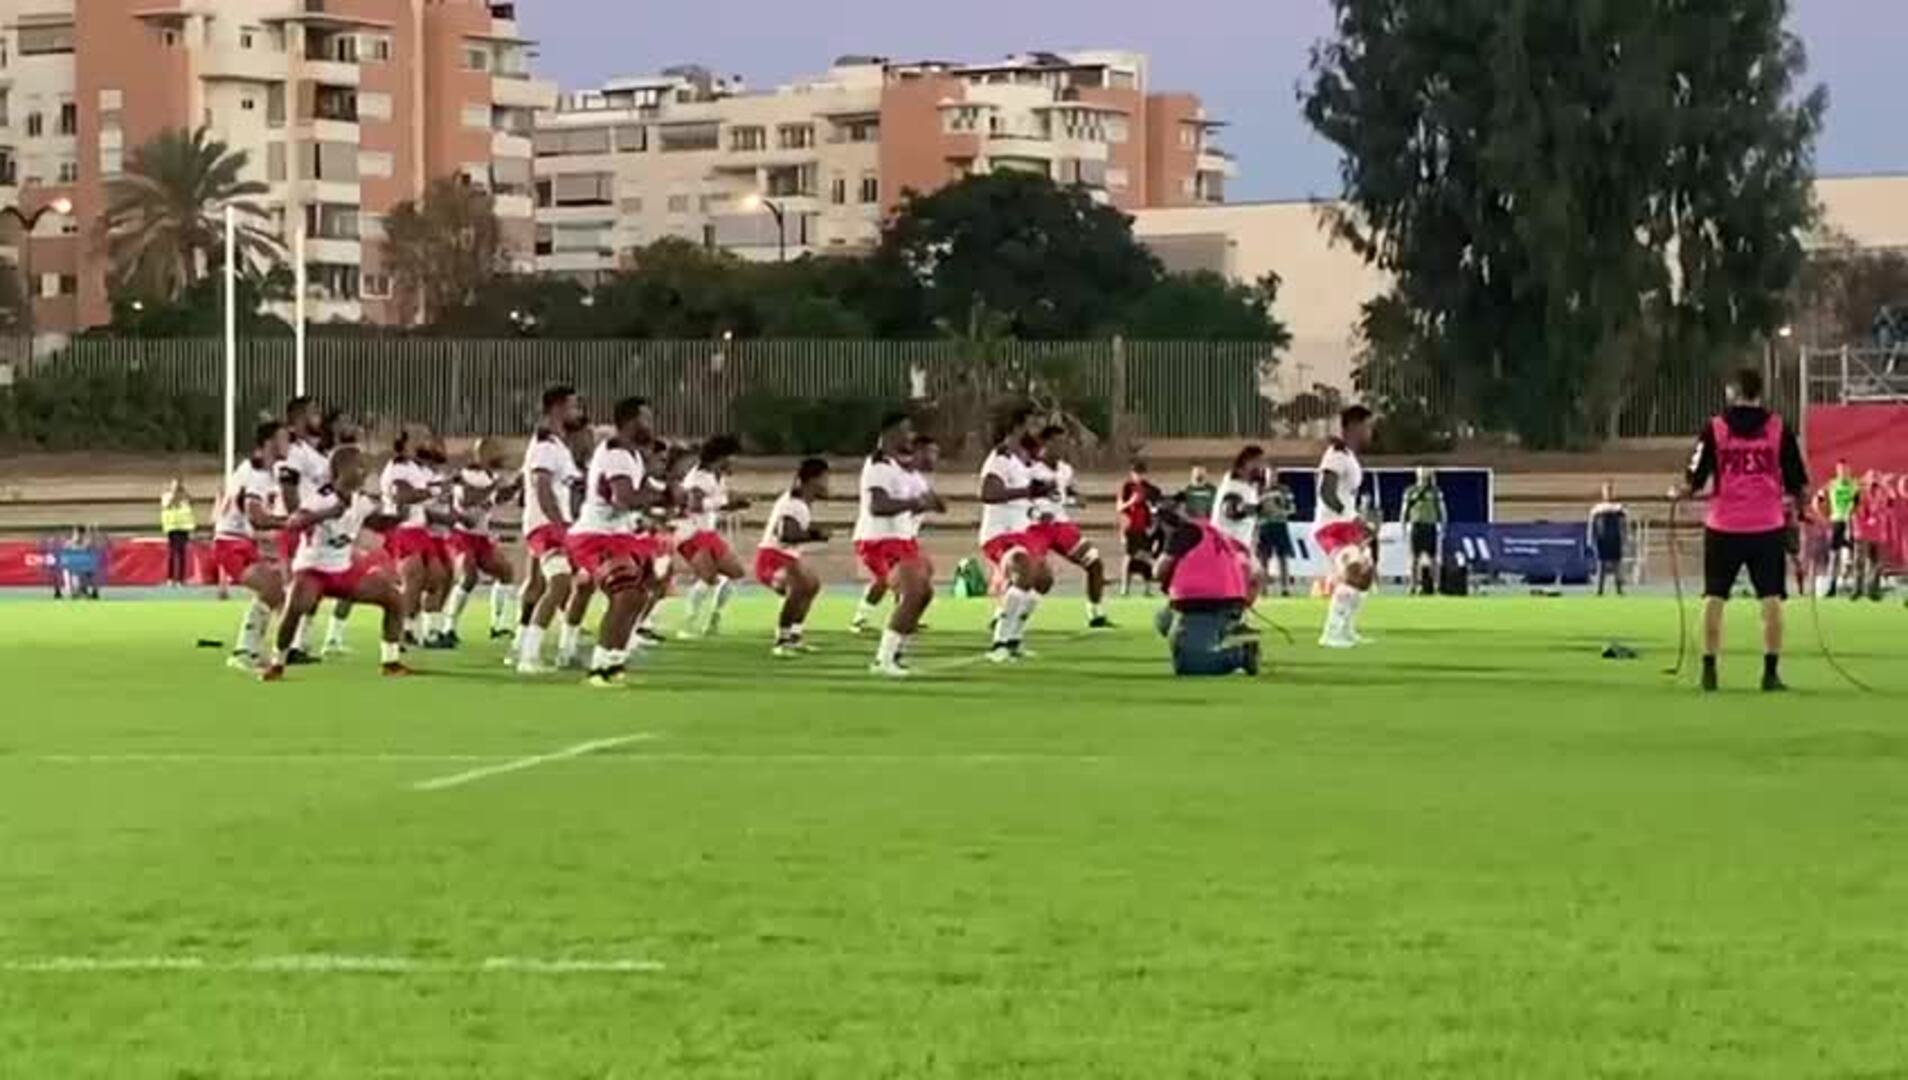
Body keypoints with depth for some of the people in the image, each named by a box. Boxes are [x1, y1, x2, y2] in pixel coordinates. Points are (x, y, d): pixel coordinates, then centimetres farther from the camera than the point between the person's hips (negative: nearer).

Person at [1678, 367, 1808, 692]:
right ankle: (1771, 672, -2)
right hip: (1768, 525, 0)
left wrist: (1678, 495, 18)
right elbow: (1798, 483, 1)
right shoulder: (1779, 429, 0)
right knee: (1771, 598, 3)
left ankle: (1709, 671, 7)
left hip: (1723, 527, 0)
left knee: (1714, 598, 9)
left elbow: (1695, 480, -2)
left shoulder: (1714, 429, -1)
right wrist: (1794, 501, 20)